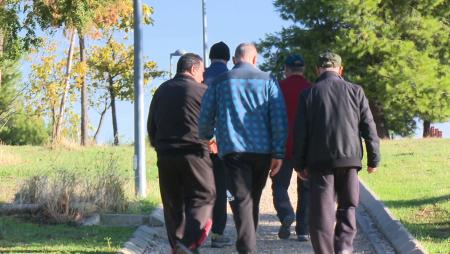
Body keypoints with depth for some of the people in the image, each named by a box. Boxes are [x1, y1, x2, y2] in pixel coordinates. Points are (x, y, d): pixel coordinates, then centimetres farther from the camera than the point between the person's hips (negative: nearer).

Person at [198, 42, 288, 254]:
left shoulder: (220, 82, 7)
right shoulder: (267, 80, 6)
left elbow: (205, 117, 8)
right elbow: (279, 118, -1)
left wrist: (205, 140, 27)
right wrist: (278, 153, -1)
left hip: (233, 150, -1)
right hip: (262, 150, 2)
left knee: (242, 200, -7)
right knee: (254, 199, 17)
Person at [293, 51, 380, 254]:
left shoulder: (308, 94, 1)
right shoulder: (355, 91, 2)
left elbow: (300, 132, 0)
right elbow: (368, 127, 2)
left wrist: (300, 164, 8)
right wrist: (373, 159, 8)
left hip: (320, 160, -1)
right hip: (350, 158, 1)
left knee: (321, 211, 2)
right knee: (347, 207, 12)